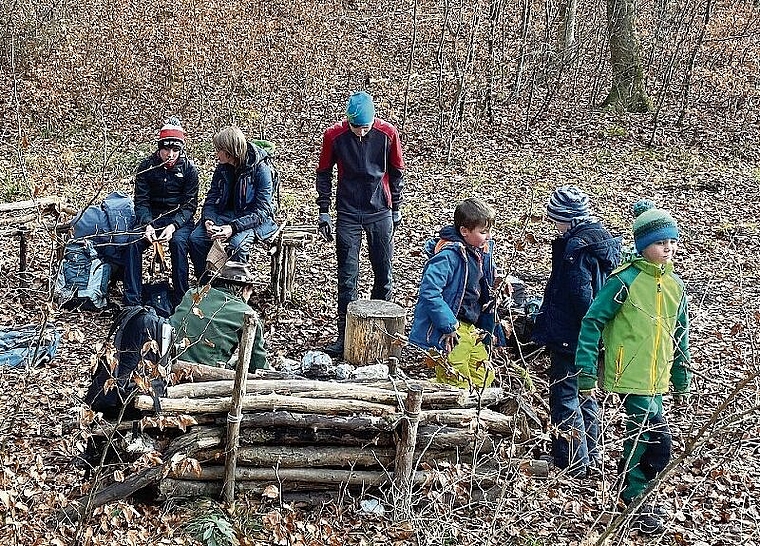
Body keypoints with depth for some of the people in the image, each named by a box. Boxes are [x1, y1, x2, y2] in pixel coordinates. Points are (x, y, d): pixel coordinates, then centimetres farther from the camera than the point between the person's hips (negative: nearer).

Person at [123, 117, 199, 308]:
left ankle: (180, 299, -23)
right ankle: (132, 301, -21)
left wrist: (173, 226, -25)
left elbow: (190, 204, -8)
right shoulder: (146, 166, -2)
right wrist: (147, 225, -24)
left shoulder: (189, 169, -6)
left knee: (178, 242, -33)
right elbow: (141, 201, -5)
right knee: (133, 242, -26)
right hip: (151, 217, 2)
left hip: (179, 218, -2)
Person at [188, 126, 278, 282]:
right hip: (226, 215, 6)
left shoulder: (260, 169, -17)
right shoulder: (222, 168, 2)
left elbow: (261, 211, -20)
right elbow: (211, 199, 7)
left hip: (254, 220, -6)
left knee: (237, 243, -36)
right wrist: (208, 220, -15)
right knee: (196, 238, -18)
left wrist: (234, 227, -32)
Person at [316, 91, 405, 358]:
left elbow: (396, 172, 5)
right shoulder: (334, 135, -9)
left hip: (380, 212, 1)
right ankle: (345, 335, 3)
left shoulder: (388, 133, -8)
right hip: (348, 214, -1)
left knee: (384, 273, 5)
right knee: (347, 276, -1)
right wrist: (323, 212, 2)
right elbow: (324, 174, 3)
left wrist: (395, 209, 9)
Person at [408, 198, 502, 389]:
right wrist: (449, 326, -25)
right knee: (458, 387, -5)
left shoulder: (483, 251, 7)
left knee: (484, 378, 16)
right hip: (450, 332, -9)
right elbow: (429, 292, -27)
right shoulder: (448, 255, -21)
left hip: (471, 329, 9)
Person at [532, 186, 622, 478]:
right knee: (585, 394, 20)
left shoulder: (576, 247, -21)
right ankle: (591, 456, 30)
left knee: (565, 398, 1)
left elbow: (581, 297, -24)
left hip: (570, 338, -10)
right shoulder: (604, 240, 9)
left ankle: (573, 464, 6)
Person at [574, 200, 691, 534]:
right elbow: (592, 322, -12)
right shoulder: (625, 280, -14)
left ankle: (633, 499, 34)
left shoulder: (674, 286, 8)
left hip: (655, 380, 7)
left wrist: (681, 381, 19)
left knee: (641, 437, 17)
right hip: (630, 378, -7)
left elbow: (680, 335, 17)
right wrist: (586, 372, -14)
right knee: (658, 443, -9)